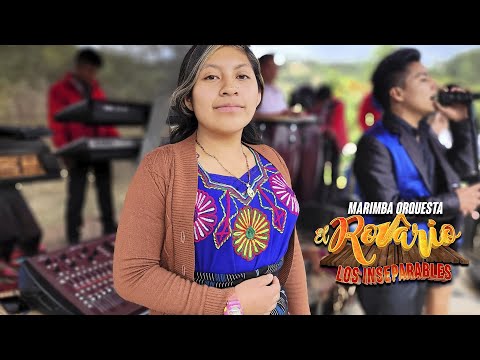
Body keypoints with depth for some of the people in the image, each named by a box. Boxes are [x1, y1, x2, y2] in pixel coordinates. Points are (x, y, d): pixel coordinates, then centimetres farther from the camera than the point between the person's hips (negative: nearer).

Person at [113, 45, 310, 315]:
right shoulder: (161, 168, -17)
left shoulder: (272, 161, -1)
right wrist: (230, 304, -21)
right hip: (212, 307, -4)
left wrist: (301, 311, 6)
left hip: (276, 306, 5)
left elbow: (290, 253, 6)